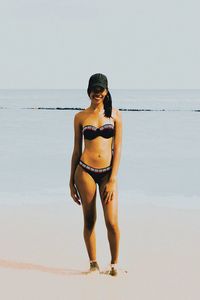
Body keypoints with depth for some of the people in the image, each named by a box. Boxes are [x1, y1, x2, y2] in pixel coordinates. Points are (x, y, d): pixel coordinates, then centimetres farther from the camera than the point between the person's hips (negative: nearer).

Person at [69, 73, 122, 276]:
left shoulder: (115, 115, 4)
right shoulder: (80, 117, 6)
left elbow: (117, 148, 0)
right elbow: (76, 149, 10)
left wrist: (113, 180, -7)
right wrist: (71, 181, 9)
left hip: (108, 172, 0)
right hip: (85, 171, 1)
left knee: (112, 223, -7)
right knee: (89, 220, 6)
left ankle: (114, 264, 12)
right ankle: (93, 264, 20)